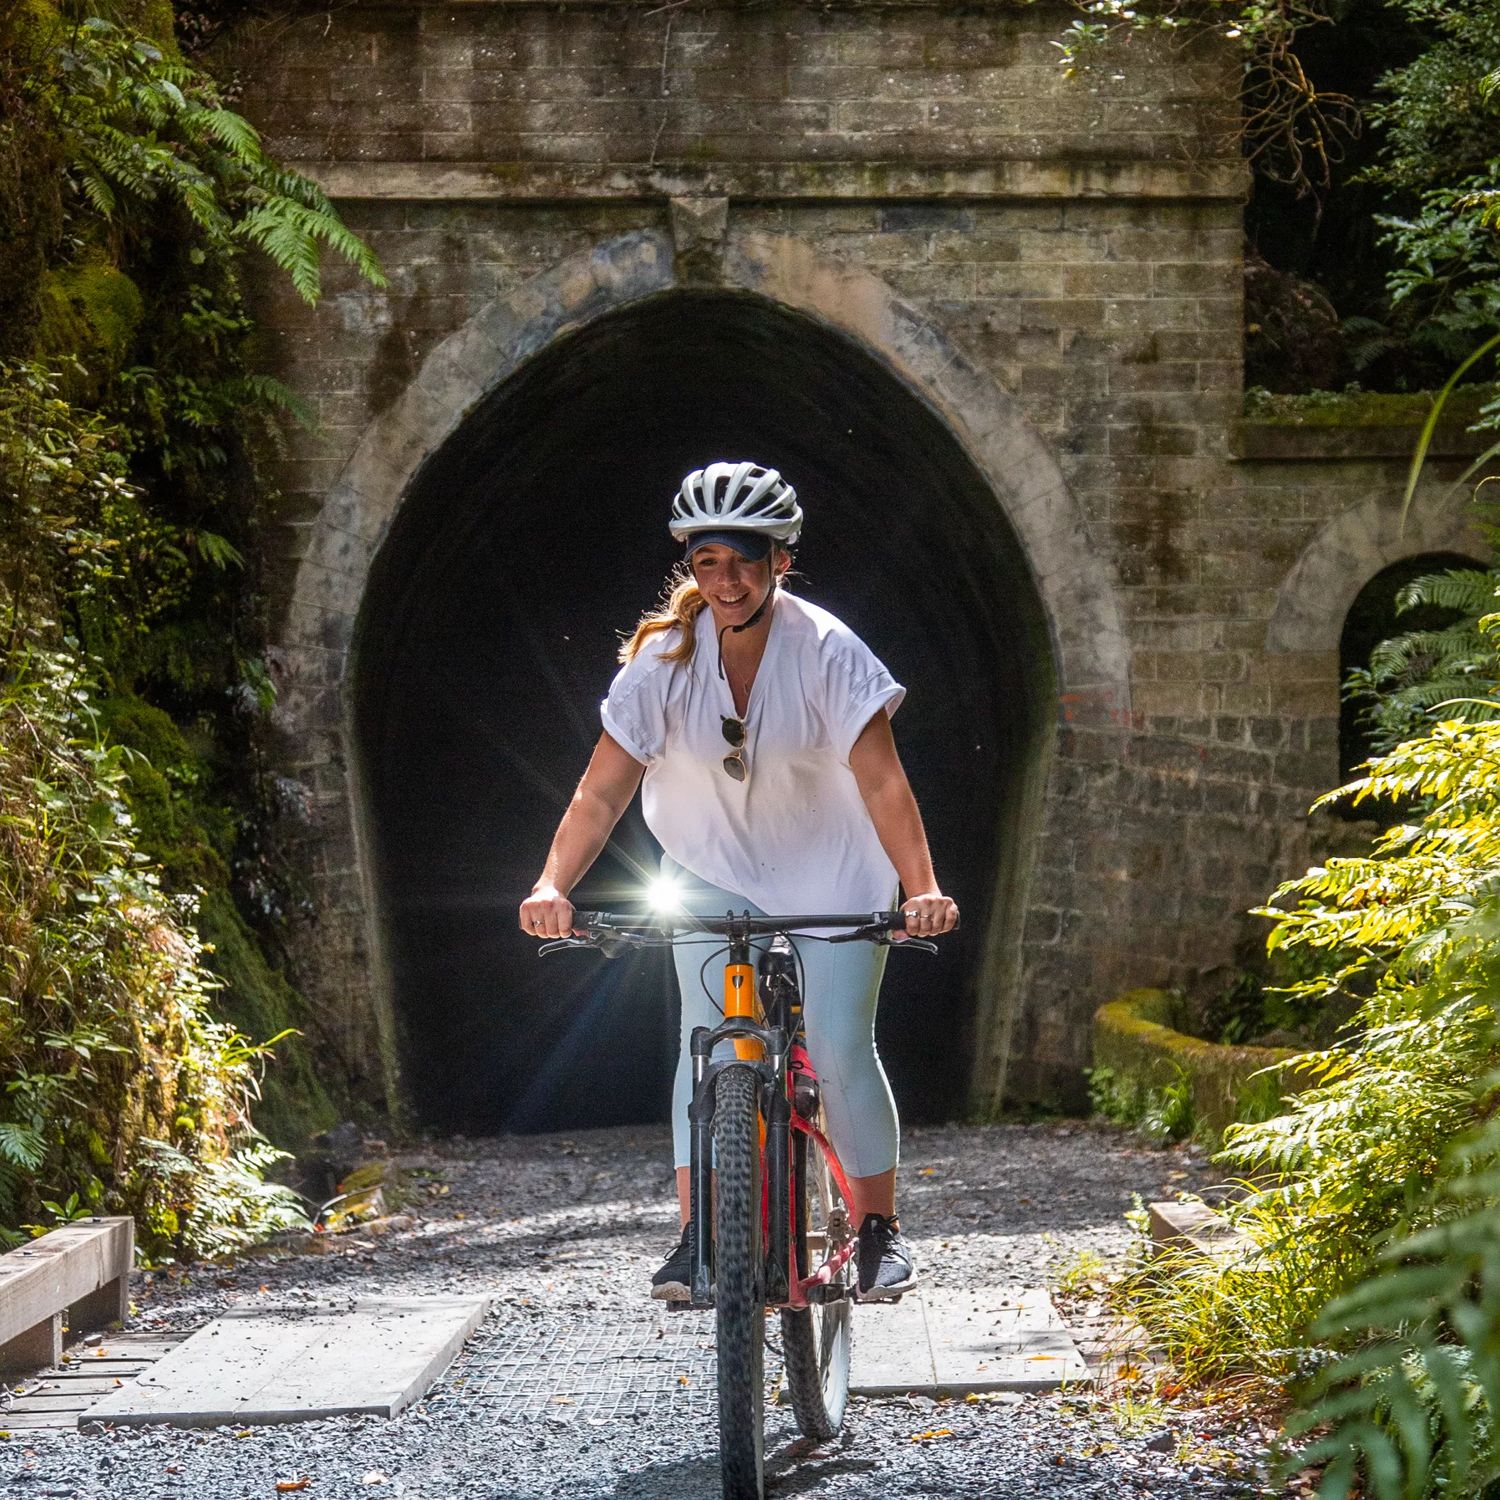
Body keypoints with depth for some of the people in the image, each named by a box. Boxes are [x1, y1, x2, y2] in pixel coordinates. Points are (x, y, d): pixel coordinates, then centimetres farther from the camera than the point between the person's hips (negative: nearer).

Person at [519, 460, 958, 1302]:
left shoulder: (827, 650, -21)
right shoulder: (665, 657, -15)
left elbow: (881, 781, -26)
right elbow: (604, 789, -17)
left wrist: (922, 888, -39)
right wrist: (554, 886, -31)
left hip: (830, 871, -2)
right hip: (713, 870, 2)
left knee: (841, 1048, -9)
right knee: (706, 1041, -12)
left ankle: (880, 1229, 7)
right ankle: (698, 1236, -12)